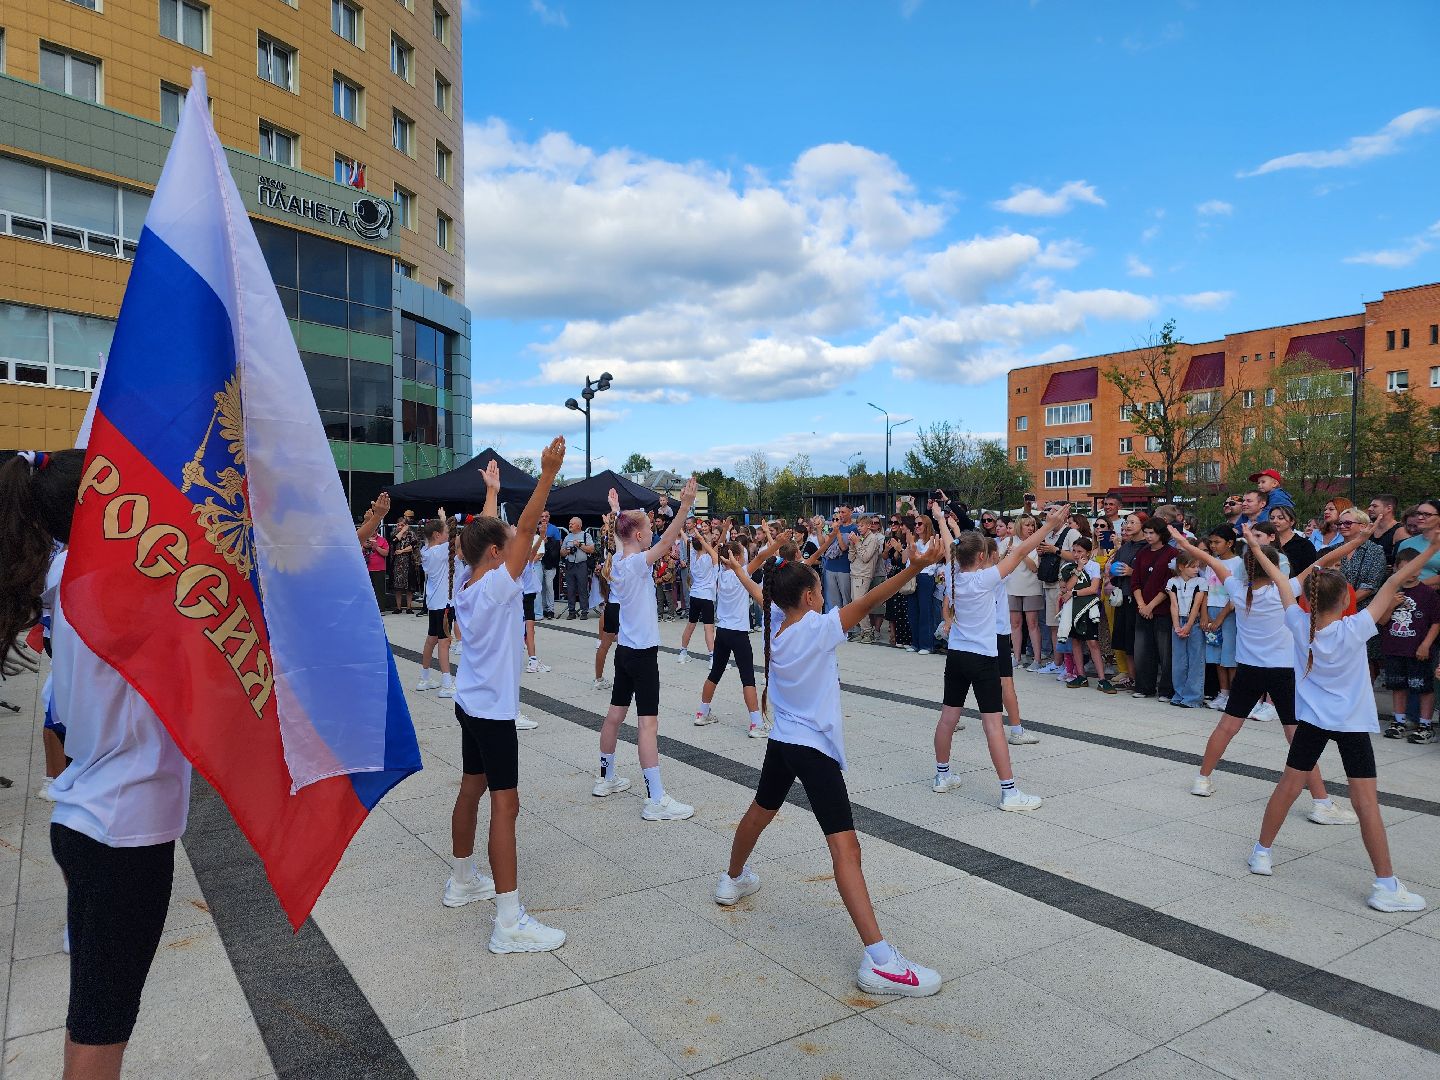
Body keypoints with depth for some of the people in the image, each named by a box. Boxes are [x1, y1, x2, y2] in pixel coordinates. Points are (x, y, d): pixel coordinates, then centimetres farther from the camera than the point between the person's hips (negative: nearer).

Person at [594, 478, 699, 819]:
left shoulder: (616, 561, 5)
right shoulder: (636, 563, -18)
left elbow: (625, 532, 26)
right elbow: (667, 540, -31)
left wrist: (617, 510, 39)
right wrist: (685, 506, -36)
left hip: (625, 648, 9)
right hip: (642, 652, -9)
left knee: (616, 712, 18)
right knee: (649, 722, -8)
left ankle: (606, 778, 31)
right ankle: (656, 799, -7)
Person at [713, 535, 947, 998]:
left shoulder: (775, 627, 2)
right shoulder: (816, 628, -17)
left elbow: (771, 594, 24)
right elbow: (865, 603, -28)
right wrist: (914, 568, -35)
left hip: (781, 740, 8)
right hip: (814, 747, -8)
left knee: (760, 812, 31)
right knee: (846, 847, -14)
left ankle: (734, 879, 55)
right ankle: (878, 960, -18)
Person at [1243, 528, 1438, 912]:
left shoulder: (1299, 624, -10)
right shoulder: (1353, 630, -18)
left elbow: (1281, 580, 2)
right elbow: (1392, 585, -16)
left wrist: (1256, 548, 11)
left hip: (1312, 719, 4)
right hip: (1353, 725, -4)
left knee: (1288, 787, 11)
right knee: (1366, 801, -1)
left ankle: (1262, 854, 21)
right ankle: (1385, 885, 4)